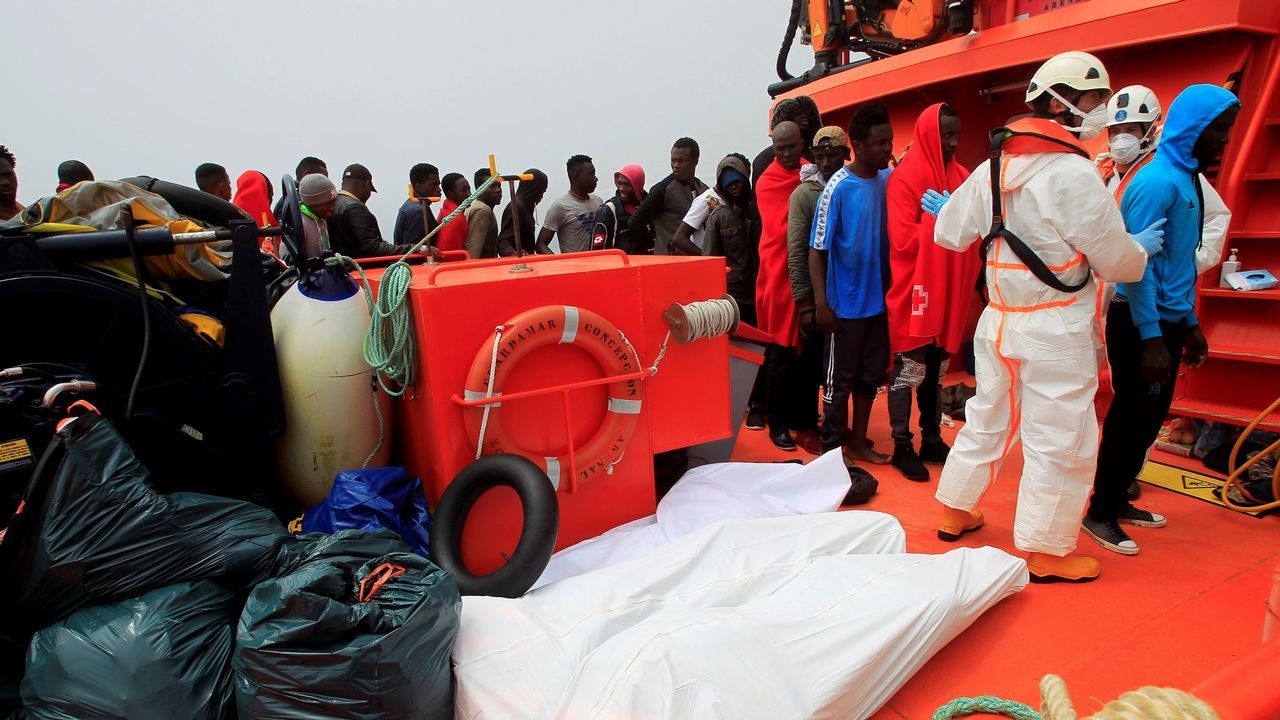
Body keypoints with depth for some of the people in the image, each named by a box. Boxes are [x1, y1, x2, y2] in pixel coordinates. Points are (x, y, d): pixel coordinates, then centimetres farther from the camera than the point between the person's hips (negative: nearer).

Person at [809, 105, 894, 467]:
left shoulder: (890, 180, 2)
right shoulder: (838, 187, -14)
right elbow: (817, 249, -13)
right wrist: (821, 304, -17)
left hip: (879, 299, 6)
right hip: (846, 302, -6)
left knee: (871, 375, 15)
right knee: (839, 379, 6)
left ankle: (859, 442, 30)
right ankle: (833, 448, 21)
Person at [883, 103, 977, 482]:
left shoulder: (961, 176, 11)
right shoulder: (906, 178, -9)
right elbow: (904, 240, -17)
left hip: (950, 292, 7)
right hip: (915, 292, -7)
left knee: (936, 371, 15)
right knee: (908, 371, 1)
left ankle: (932, 440, 26)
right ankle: (902, 447, 12)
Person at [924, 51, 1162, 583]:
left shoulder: (992, 167, 3)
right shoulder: (1075, 173, -16)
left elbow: (952, 234, 11)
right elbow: (1118, 260, -10)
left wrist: (945, 210, 33)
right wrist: (1144, 247, 12)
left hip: (998, 320, 7)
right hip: (1053, 330, -7)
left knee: (987, 418, 20)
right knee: (1061, 439, 5)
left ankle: (955, 511, 32)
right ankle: (1046, 551, 17)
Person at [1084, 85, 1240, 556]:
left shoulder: (1187, 179, 13)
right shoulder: (1157, 181, -16)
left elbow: (1181, 264, 17)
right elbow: (1137, 264, -21)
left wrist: (1190, 324, 18)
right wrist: (1151, 338, -23)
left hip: (1167, 320, 9)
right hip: (1140, 323, -9)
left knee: (1149, 419, 15)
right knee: (1131, 419, -1)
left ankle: (1117, 500, 28)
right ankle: (1099, 514, 12)